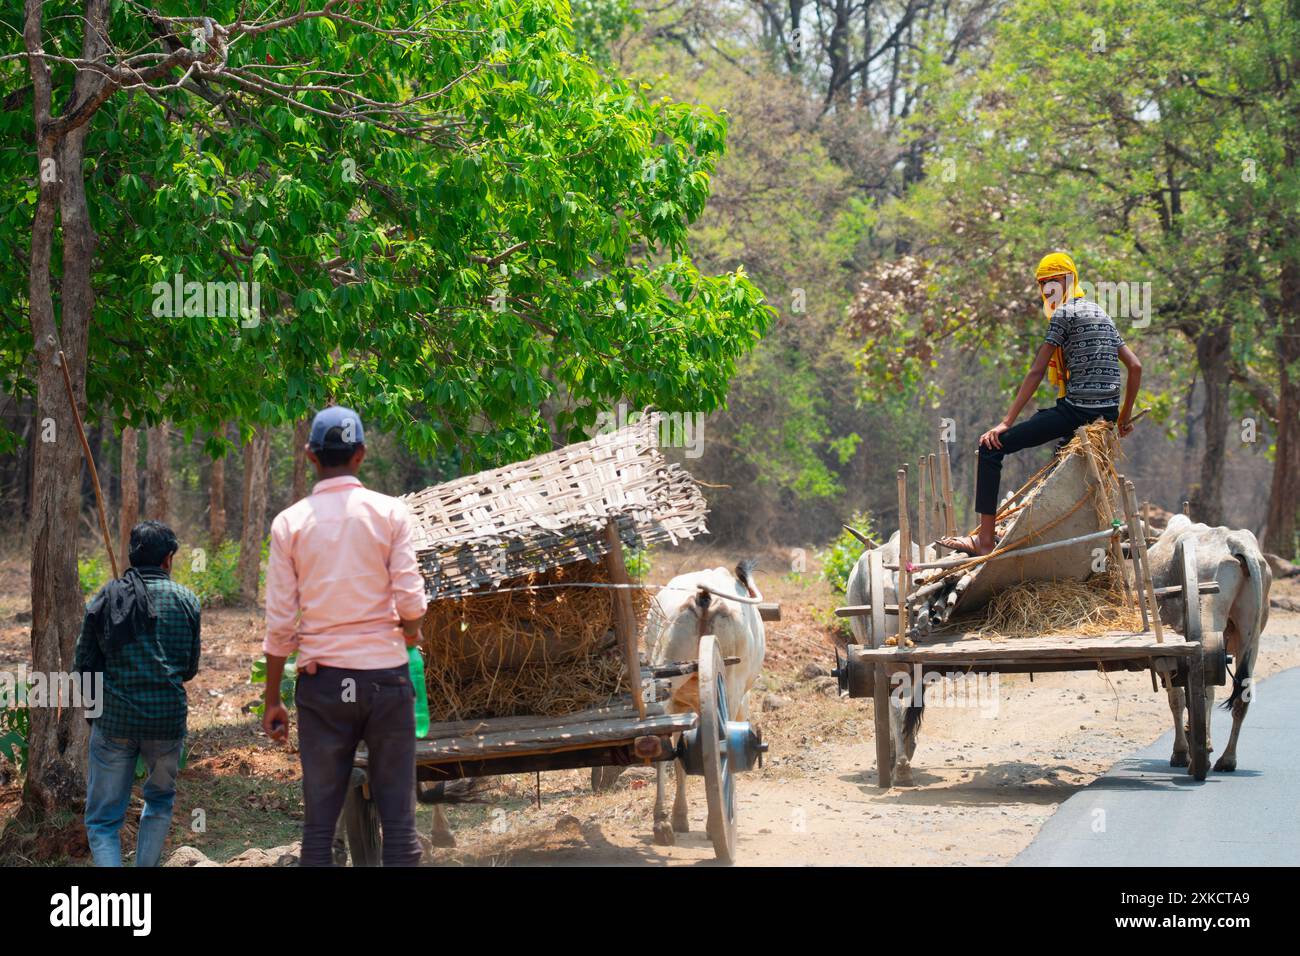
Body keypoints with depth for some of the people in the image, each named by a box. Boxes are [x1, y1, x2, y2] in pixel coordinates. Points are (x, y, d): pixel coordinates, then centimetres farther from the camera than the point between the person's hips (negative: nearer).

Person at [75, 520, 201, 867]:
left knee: (103, 819, 4)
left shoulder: (106, 597, 2)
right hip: (168, 718, 1)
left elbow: (84, 664, 2)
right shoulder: (185, 600, 2)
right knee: (160, 800, 26)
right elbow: (190, 668, 9)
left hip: (113, 720, 0)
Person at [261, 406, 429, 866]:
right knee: (398, 814, 3)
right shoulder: (390, 512, -2)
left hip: (321, 680, 1)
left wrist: (272, 700, 7)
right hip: (385, 673, -1)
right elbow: (411, 602, -6)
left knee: (320, 819, 5)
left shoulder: (290, 522, 1)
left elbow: (280, 622, 0)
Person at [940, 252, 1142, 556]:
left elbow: (1037, 372, -9)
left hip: (1075, 411, -8)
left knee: (991, 448, -7)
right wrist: (1125, 417, 26)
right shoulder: (1102, 314, 20)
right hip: (1107, 415, 8)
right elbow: (1136, 367, 19)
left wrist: (1006, 423, -11)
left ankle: (985, 540, -13)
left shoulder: (1064, 313, -3)